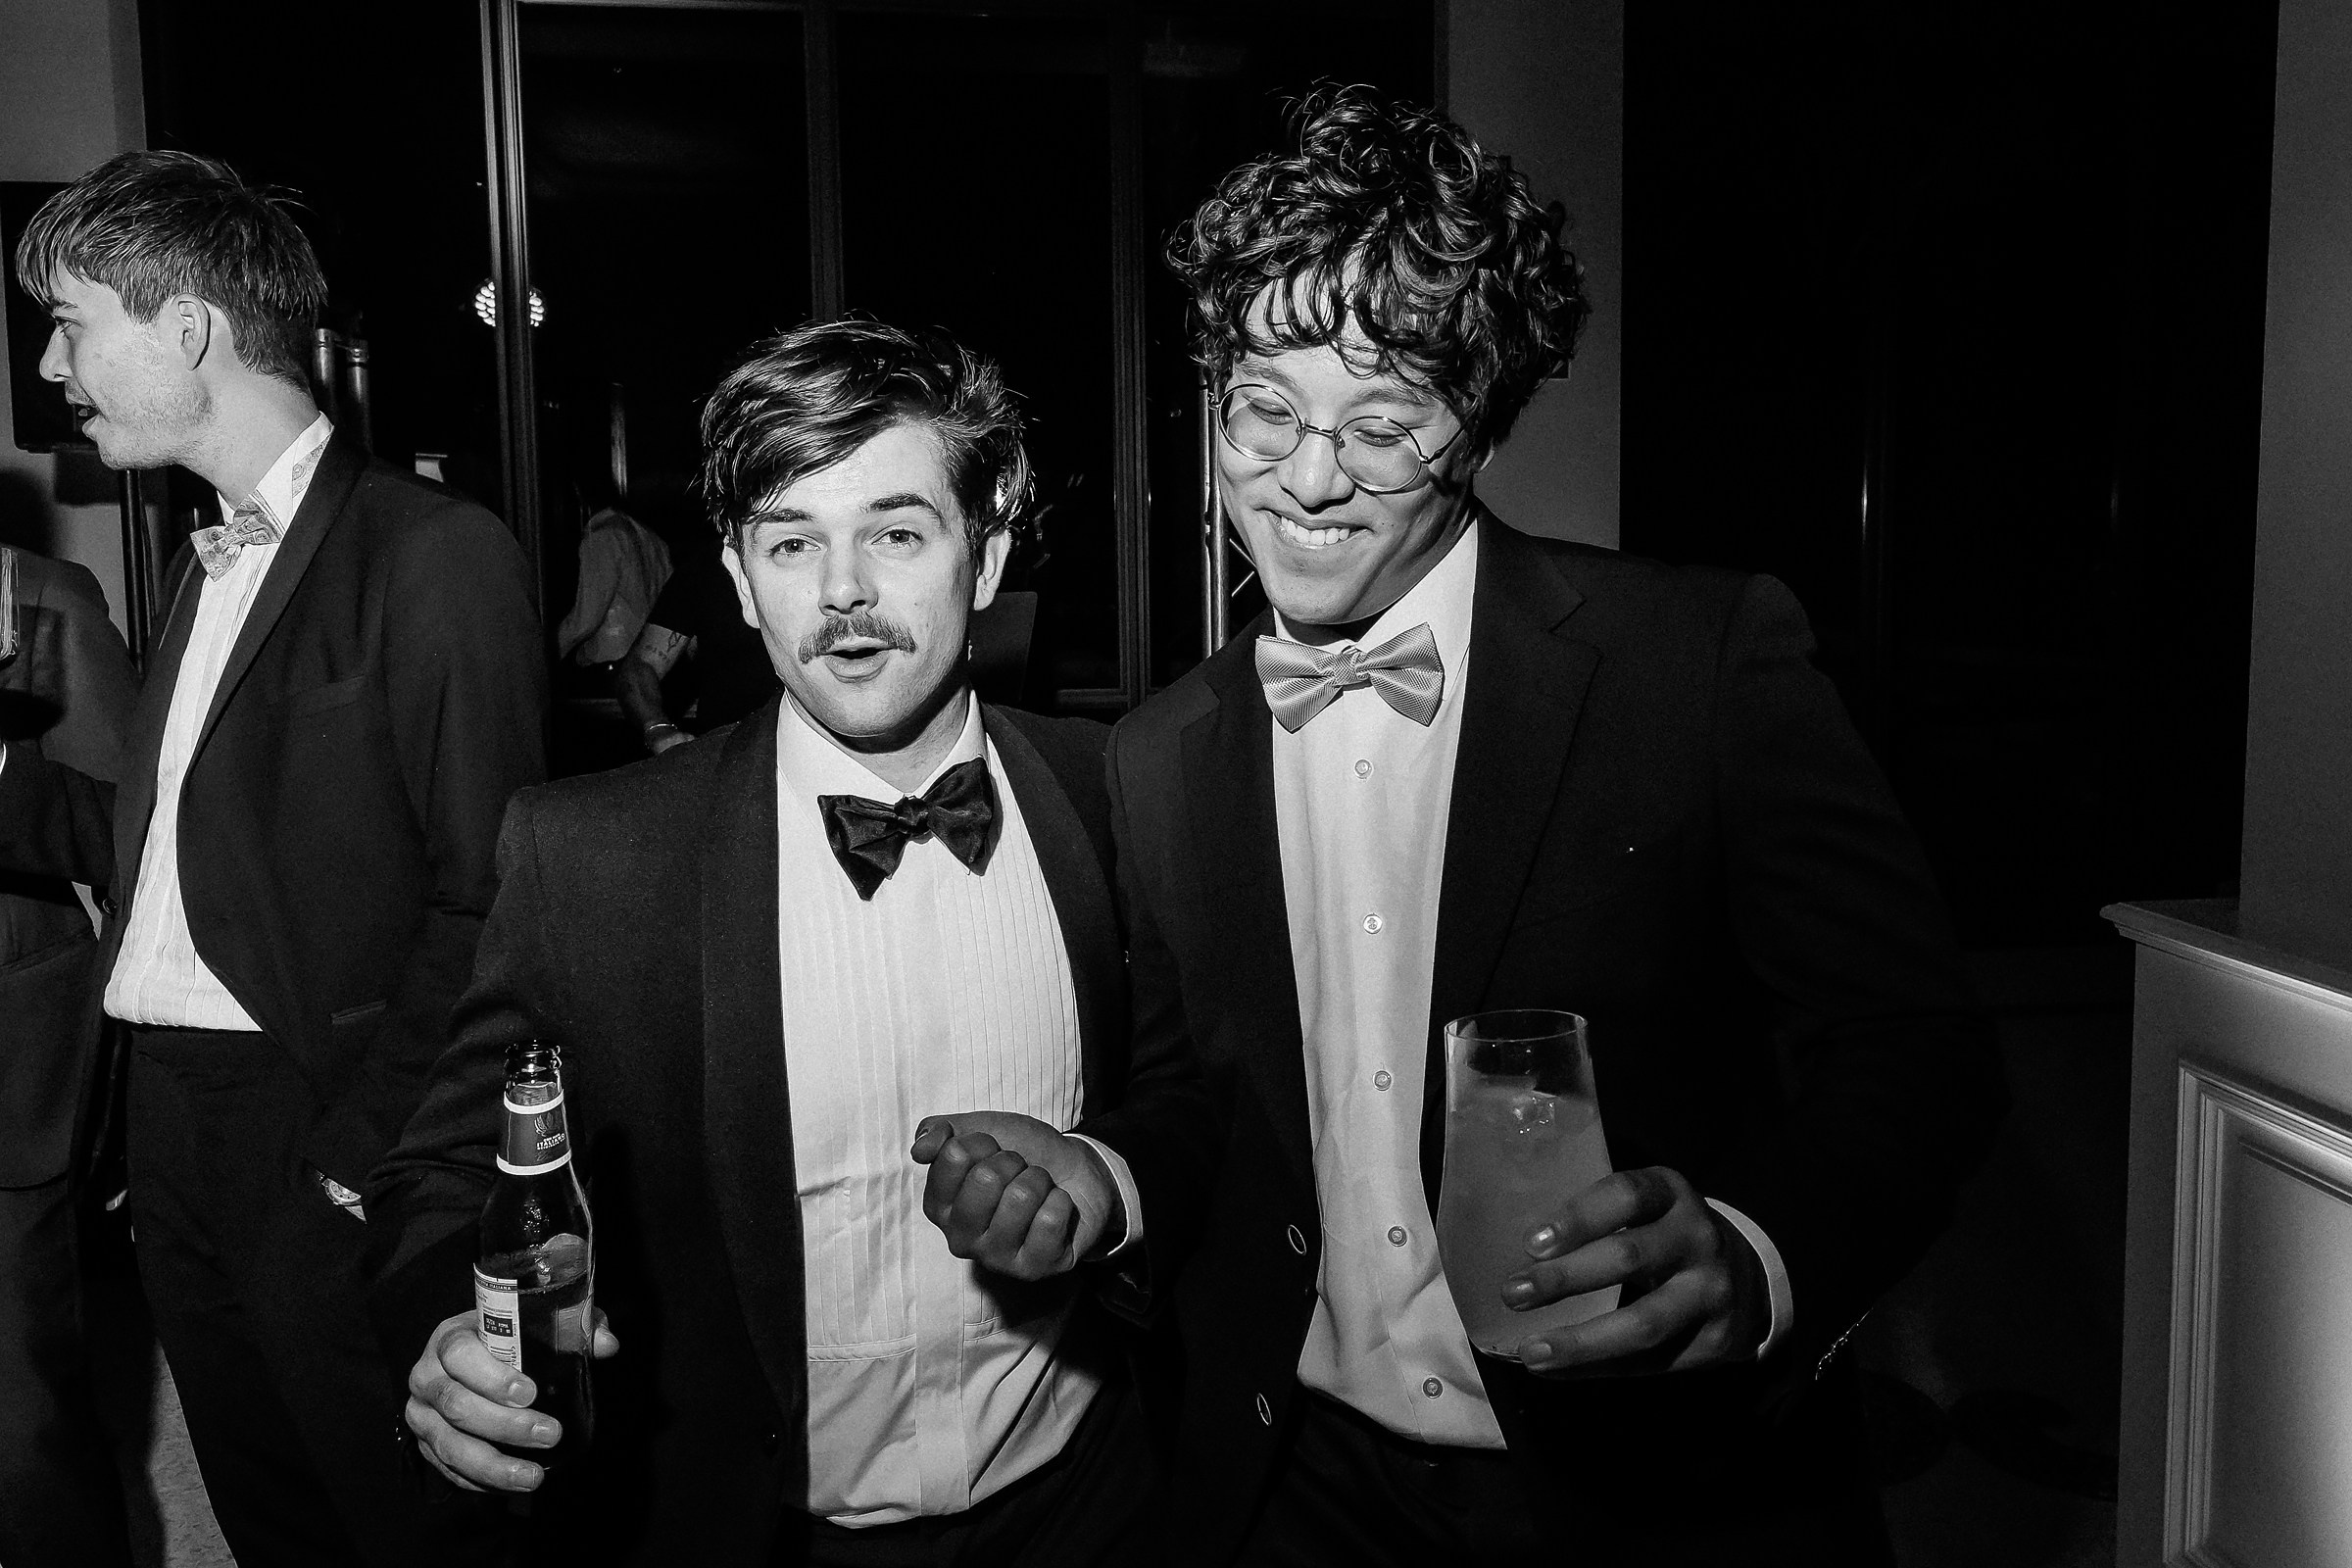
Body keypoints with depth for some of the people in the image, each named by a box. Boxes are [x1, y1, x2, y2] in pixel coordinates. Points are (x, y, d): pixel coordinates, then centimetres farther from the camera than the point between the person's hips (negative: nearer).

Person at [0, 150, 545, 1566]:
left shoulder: (435, 555, -15)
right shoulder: (207, 567, 14)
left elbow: (485, 902, -18)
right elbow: (164, 837, 14)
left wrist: (363, 1157, -18)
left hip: (318, 1135, -8)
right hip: (173, 1124, 8)